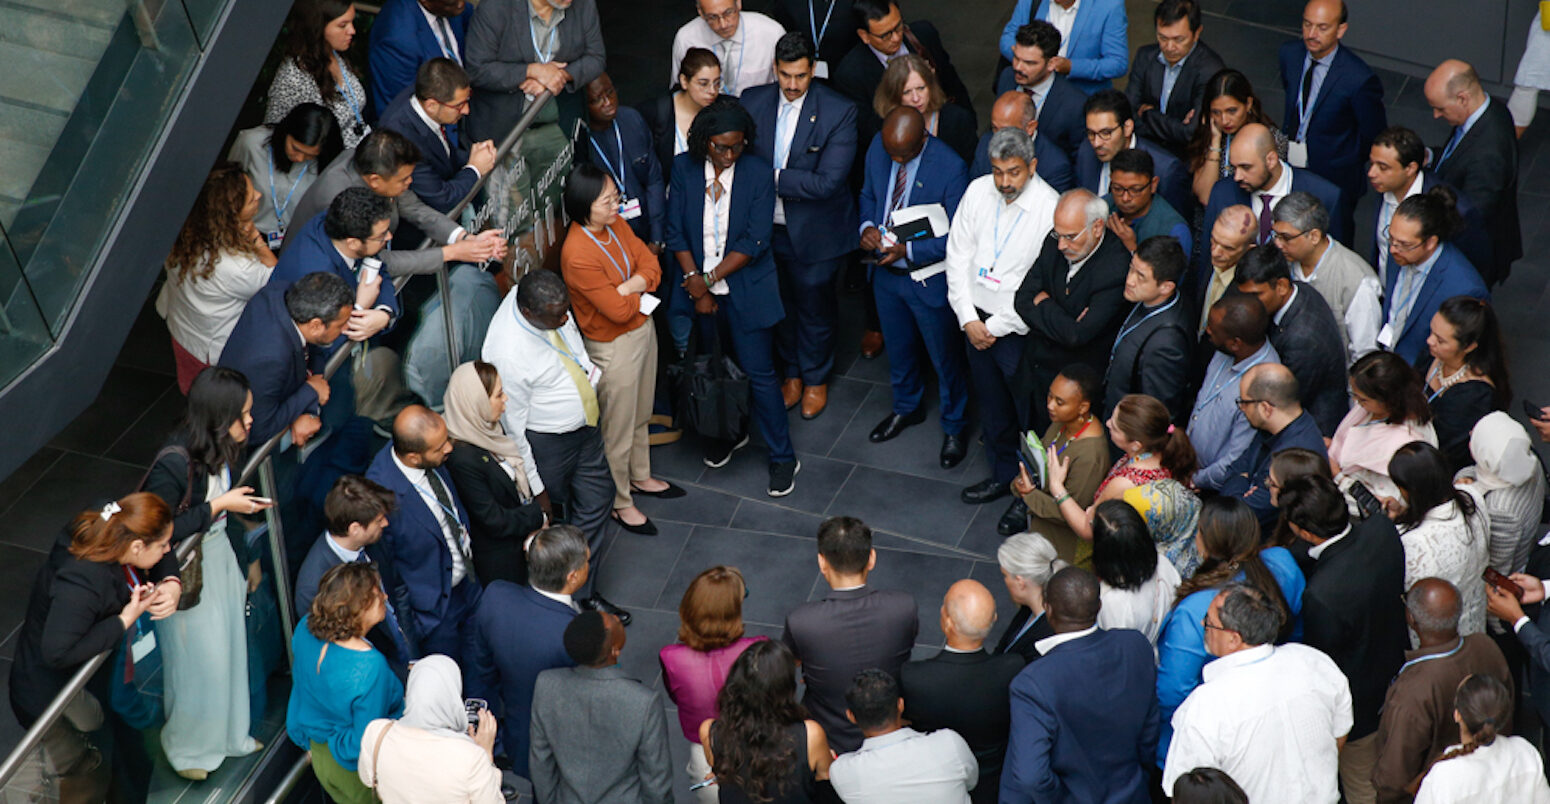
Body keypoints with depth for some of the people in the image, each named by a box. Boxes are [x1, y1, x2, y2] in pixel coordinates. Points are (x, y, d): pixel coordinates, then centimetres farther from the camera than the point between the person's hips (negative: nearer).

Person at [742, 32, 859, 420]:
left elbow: (828, 182, -26)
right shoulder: (752, 101, -7)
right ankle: (792, 371, 46)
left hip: (814, 232, -3)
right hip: (767, 227, 3)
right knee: (782, 305, 22)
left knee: (815, 310, 16)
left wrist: (772, 178, -23)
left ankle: (816, 379, 40)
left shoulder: (839, 112, -20)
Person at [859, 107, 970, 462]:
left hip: (928, 279, -5)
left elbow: (957, 236, -19)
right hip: (886, 273, 5)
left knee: (944, 356, 13)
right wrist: (867, 226, -11)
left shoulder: (949, 167, -26)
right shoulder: (878, 147, -9)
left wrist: (908, 250, -27)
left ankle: (953, 427, 35)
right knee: (897, 349, 25)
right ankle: (907, 408, 51)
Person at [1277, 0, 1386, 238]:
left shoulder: (1360, 79, -26)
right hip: (1290, 165, 5)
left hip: (1333, 180, -5)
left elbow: (1374, 136, -11)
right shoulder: (1290, 54, -7)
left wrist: (1344, 162, -2)